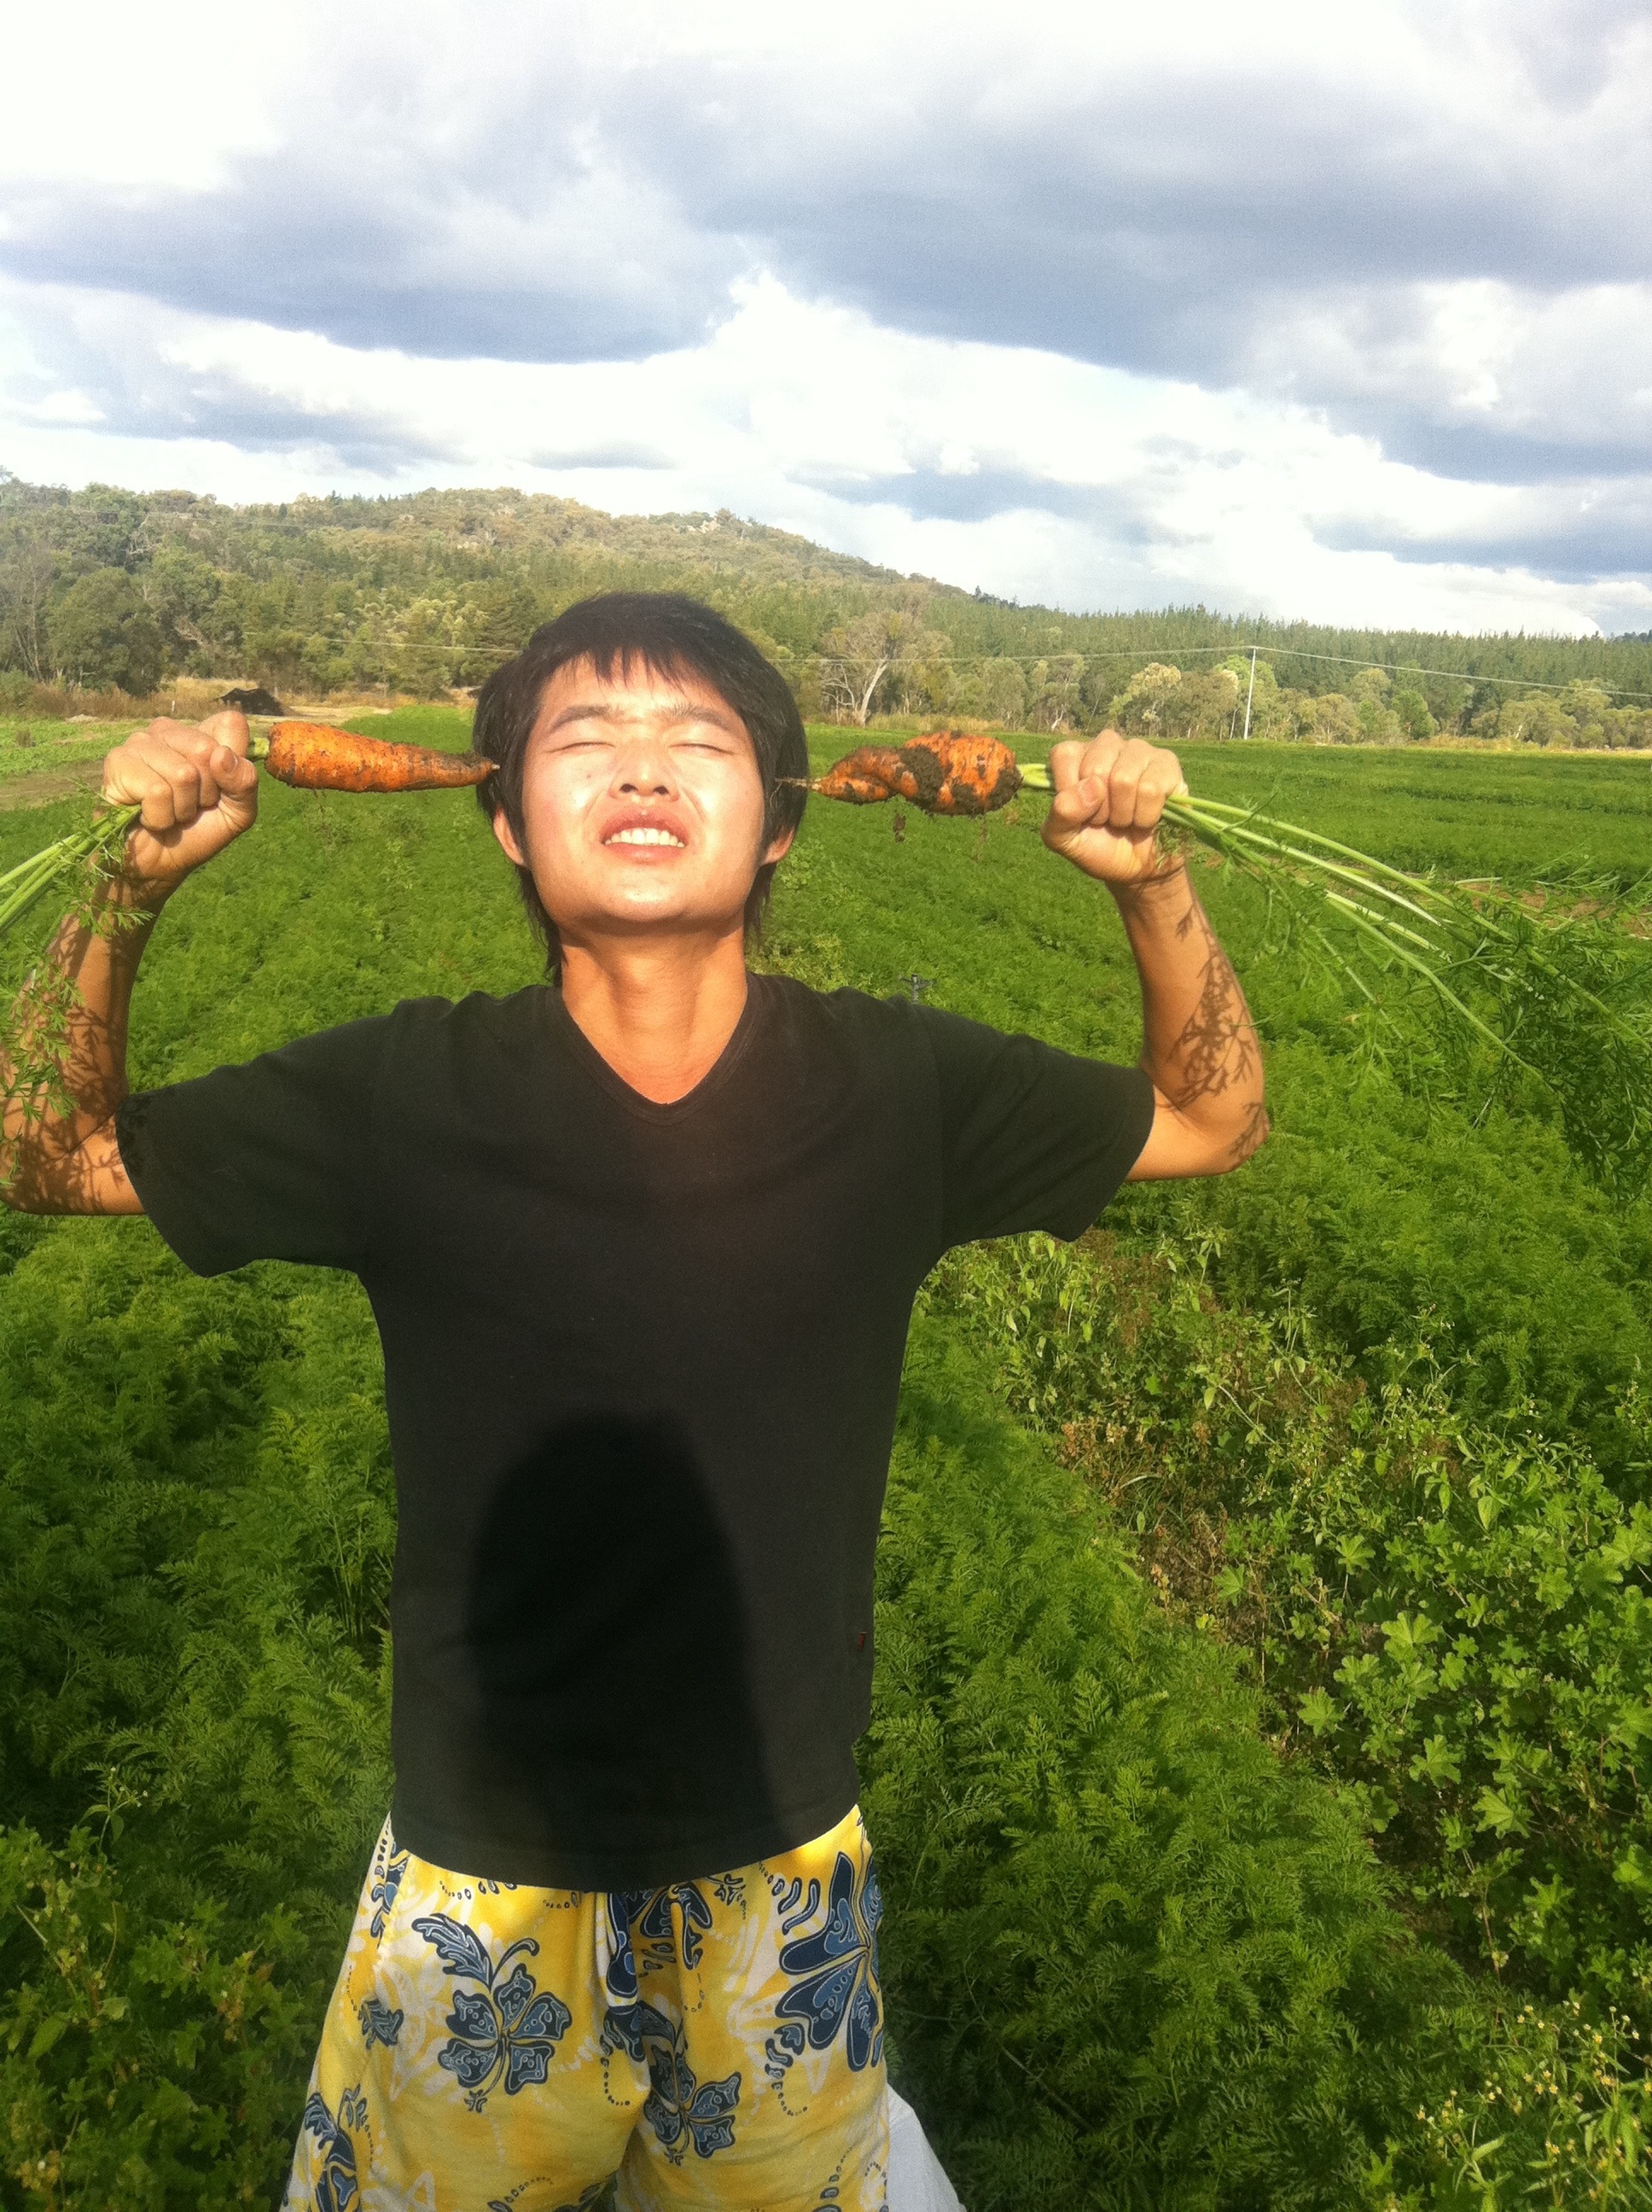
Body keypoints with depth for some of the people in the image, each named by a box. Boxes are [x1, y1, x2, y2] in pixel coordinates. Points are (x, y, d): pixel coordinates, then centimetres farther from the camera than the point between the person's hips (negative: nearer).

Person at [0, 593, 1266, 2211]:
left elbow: (1214, 1119, 1)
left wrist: (1153, 880, -16)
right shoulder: (403, 1101, -16)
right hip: (478, 1885, -1)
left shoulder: (895, 1089, -13)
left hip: (787, 1873, 2)